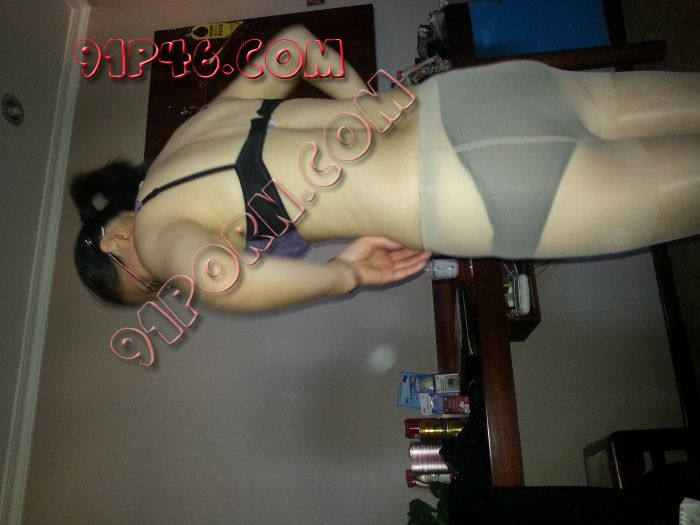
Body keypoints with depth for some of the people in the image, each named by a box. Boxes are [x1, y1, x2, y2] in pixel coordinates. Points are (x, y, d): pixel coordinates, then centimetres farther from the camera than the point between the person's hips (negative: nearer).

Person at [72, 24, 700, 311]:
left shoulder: (155, 227, -1)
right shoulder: (215, 112, 19)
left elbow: (218, 276, -26)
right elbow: (296, 39, 28)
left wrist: (344, 274, -10)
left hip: (470, 187, -7)